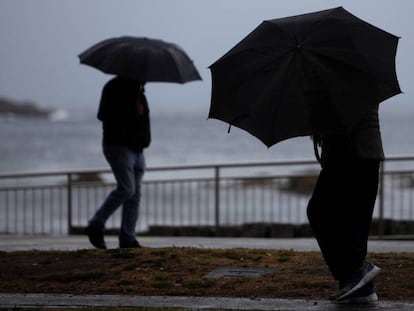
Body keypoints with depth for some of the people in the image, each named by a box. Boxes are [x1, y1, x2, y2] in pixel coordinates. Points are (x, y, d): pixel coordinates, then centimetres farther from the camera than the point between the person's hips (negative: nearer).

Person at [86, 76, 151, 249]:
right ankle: (96, 226, -8)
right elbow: (103, 115, -18)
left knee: (135, 195, 1)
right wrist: (132, 112, -20)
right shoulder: (114, 87, -8)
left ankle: (127, 238, 2)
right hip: (119, 146, -8)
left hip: (137, 149, 8)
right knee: (127, 188, -18)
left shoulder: (138, 89, 18)